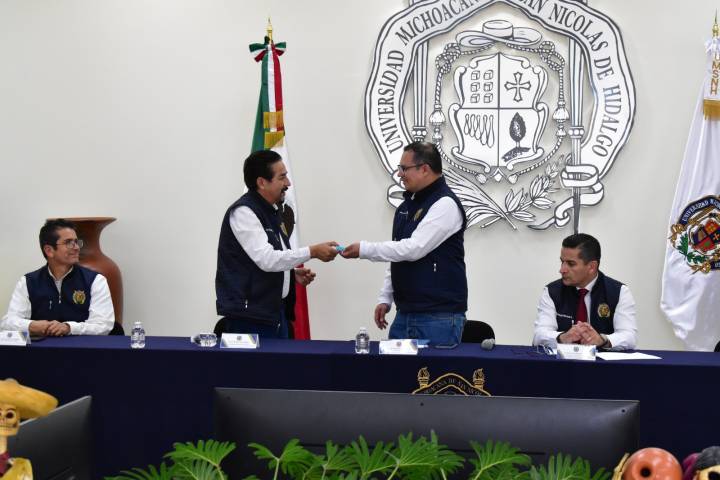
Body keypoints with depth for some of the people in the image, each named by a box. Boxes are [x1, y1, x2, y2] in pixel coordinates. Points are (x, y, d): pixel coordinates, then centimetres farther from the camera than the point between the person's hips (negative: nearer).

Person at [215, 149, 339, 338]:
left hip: (277, 312, 9)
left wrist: (293, 273, 6)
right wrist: (312, 252, -21)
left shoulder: (272, 211, 14)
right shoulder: (243, 212, -14)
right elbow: (266, 259, -24)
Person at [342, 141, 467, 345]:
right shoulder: (407, 205, 15)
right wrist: (385, 298, 13)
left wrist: (365, 250, -17)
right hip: (405, 314, 8)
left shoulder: (445, 204, -13)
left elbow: (414, 249, -22)